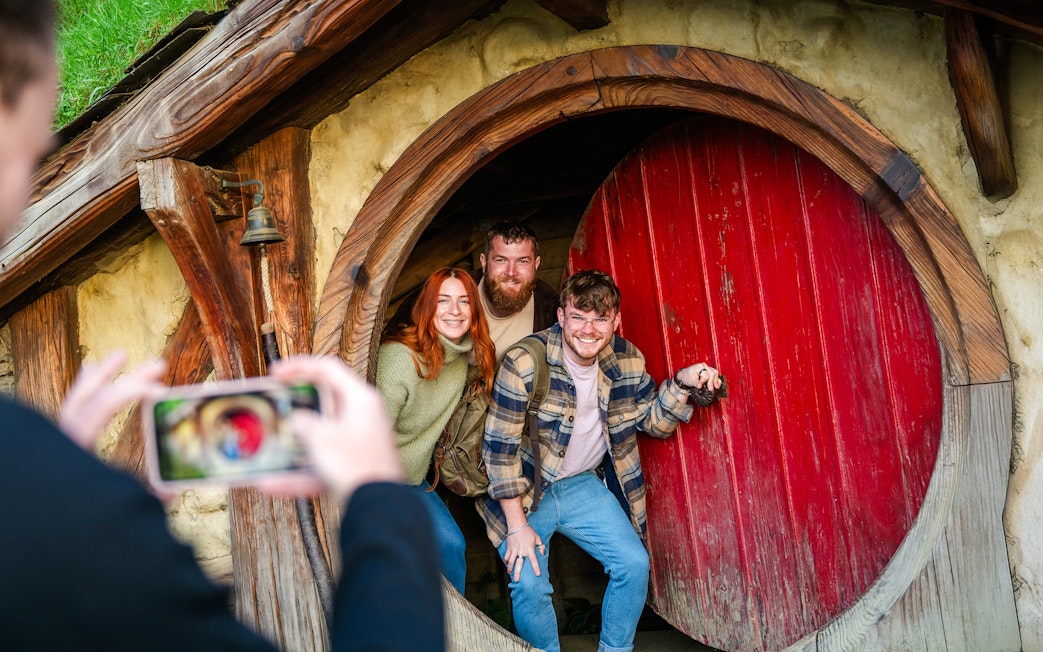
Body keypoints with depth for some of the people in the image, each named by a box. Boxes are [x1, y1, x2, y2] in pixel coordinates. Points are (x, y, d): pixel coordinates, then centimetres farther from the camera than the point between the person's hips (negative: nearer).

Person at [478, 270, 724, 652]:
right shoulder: (524, 364, -24)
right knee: (529, 583, -20)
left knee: (634, 564, -4)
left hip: (582, 485, 5)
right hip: (526, 490, -4)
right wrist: (517, 526, -18)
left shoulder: (628, 361, -8)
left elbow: (652, 421, 6)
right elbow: (501, 447, -19)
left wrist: (680, 384, -15)